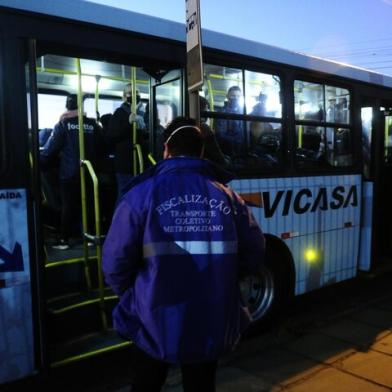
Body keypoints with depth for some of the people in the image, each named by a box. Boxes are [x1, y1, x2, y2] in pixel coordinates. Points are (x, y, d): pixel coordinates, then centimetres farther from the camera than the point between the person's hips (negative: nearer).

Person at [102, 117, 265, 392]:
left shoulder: (142, 195, -11)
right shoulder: (228, 196, -3)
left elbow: (116, 262, -14)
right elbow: (253, 255, 0)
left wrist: (132, 294, 8)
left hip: (155, 323, -2)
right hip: (213, 325, 2)